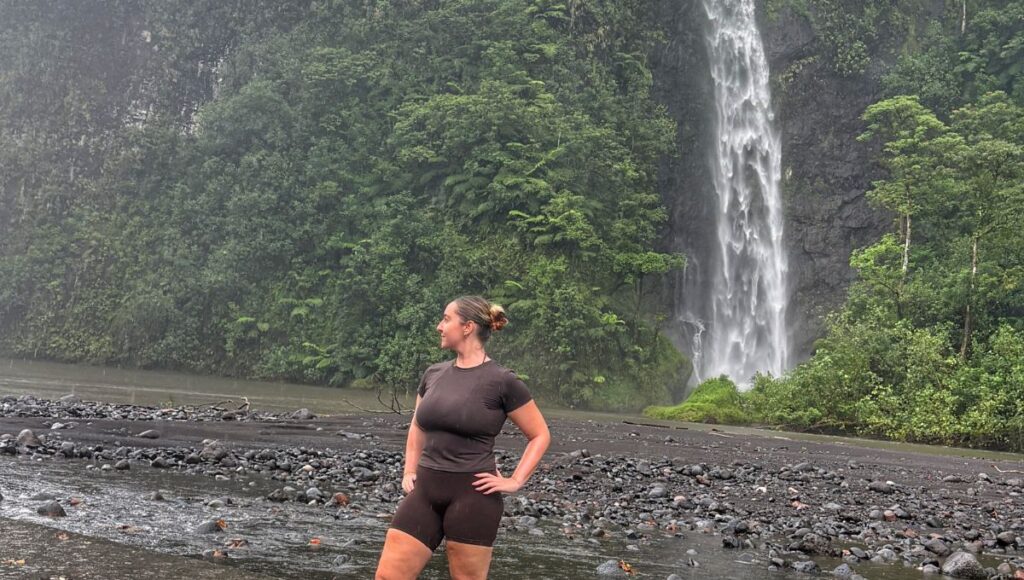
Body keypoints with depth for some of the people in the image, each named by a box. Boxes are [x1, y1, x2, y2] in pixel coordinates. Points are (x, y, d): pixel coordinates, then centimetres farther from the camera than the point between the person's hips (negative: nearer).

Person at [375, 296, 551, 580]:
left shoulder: (502, 381, -9)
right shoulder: (433, 374, 8)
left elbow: (540, 435, -1)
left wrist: (515, 481, -7)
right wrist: (410, 472, 14)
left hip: (473, 494, -5)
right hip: (425, 491, 6)